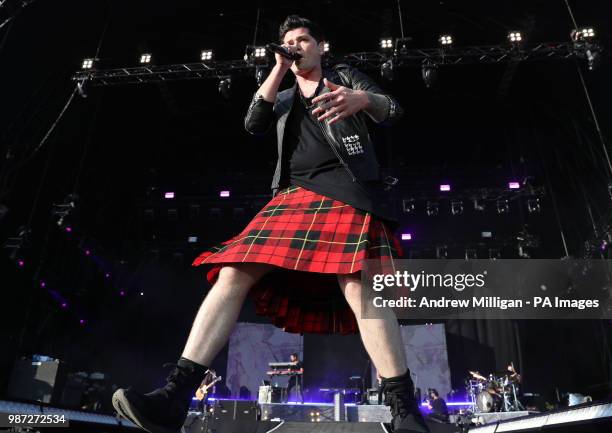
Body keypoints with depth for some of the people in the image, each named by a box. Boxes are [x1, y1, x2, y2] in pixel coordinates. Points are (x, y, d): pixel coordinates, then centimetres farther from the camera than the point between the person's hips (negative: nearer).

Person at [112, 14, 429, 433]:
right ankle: (175, 397, -18)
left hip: (346, 191, -3)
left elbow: (393, 110, 7)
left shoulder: (346, 75, 22)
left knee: (360, 288, -27)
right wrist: (279, 67, 15)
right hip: (292, 196, 4)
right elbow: (253, 124, 12)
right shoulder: (284, 98, 32)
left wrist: (361, 99, -18)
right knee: (232, 275, -15)